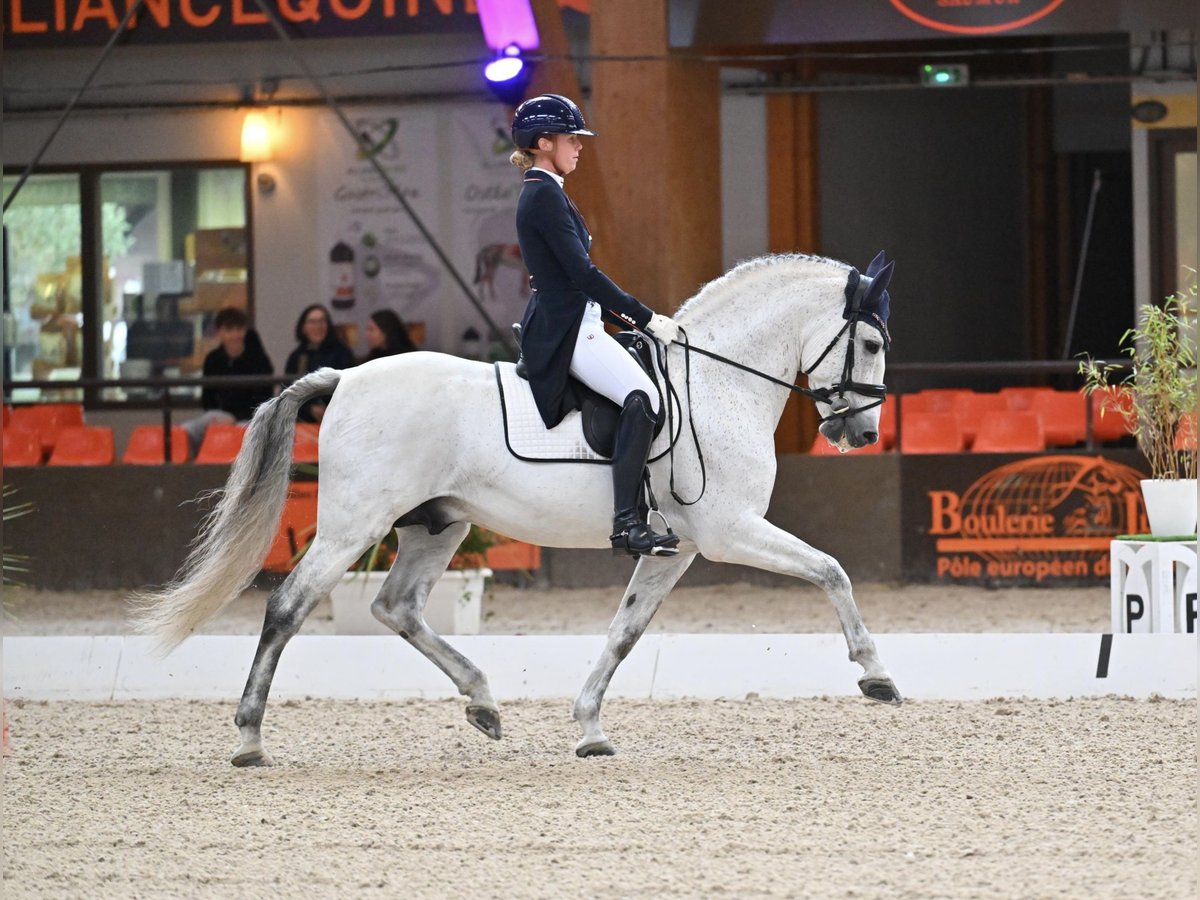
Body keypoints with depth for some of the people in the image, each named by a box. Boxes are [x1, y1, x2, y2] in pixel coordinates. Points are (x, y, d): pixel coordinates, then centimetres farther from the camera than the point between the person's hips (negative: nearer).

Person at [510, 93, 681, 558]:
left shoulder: (541, 194, 19)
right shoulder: (545, 196, -13)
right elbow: (582, 272, -20)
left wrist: (623, 315, 20)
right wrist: (645, 318, -16)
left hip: (564, 324, 12)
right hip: (566, 332, -12)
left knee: (643, 394, 22)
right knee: (642, 396, -28)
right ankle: (627, 523, -36)